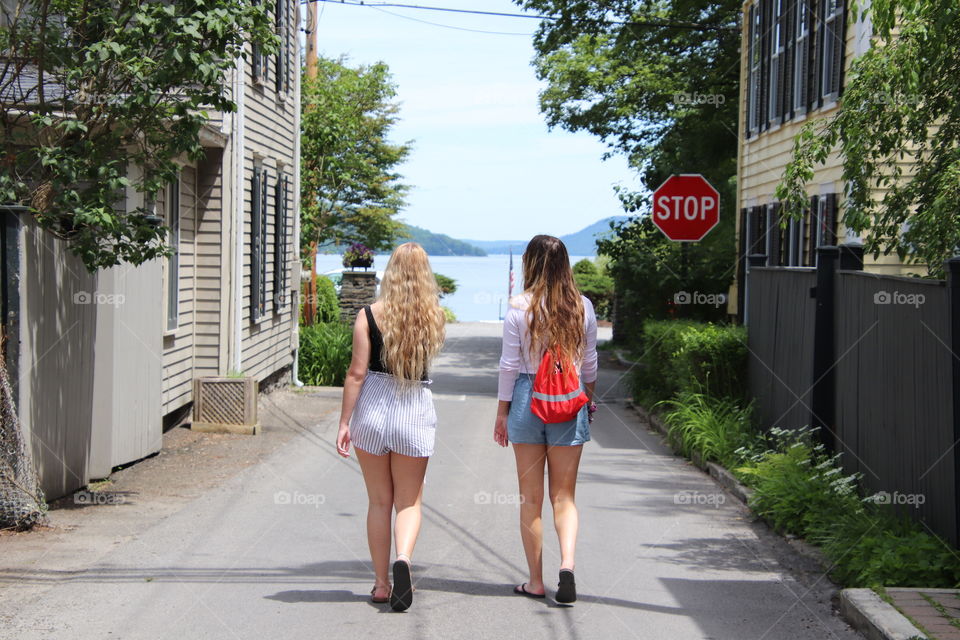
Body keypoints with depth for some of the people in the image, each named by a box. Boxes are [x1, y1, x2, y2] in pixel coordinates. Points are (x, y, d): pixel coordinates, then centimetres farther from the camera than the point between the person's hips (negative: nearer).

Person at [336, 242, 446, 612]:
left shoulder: (370, 315, -7)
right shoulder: (434, 317, -2)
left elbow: (356, 373, -9)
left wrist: (344, 423, -4)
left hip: (372, 408, 0)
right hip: (416, 412, 0)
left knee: (379, 502, 12)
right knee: (409, 502, 11)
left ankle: (381, 584, 17)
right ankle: (403, 558, -17)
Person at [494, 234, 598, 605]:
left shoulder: (519, 308, -7)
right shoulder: (582, 307, 1)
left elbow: (509, 365, -5)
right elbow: (589, 364, 9)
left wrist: (502, 412, 4)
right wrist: (588, 400, 24)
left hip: (528, 398, -2)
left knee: (530, 497, 8)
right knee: (564, 495, 9)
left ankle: (535, 582, 13)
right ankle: (567, 562, -14)